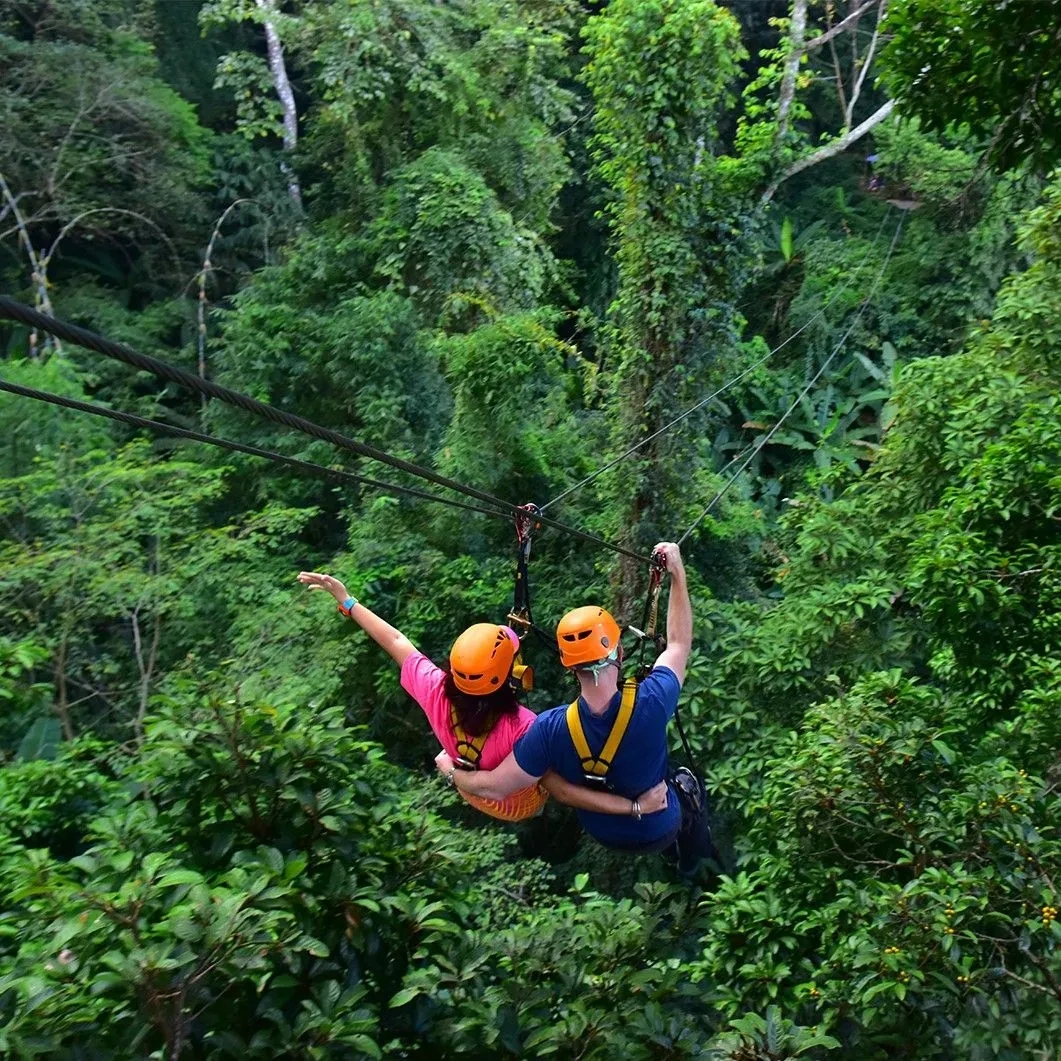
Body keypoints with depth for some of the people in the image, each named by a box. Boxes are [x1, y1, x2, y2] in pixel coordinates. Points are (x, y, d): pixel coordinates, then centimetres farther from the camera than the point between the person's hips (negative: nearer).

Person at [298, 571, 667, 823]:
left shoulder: (435, 691, -34)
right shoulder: (522, 728, -46)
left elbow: (393, 641, -21)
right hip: (519, 804, -4)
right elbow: (562, 791, -40)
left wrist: (346, 600, -7)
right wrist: (637, 805, -38)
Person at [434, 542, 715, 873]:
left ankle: (675, 848, 39)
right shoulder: (651, 703, -37)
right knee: (685, 781, 30)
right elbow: (680, 644, -17)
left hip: (603, 833, 2)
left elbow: (495, 787, -25)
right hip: (659, 829, -1)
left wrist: (451, 770, -6)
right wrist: (677, 572, -10)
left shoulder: (551, 728, -35)